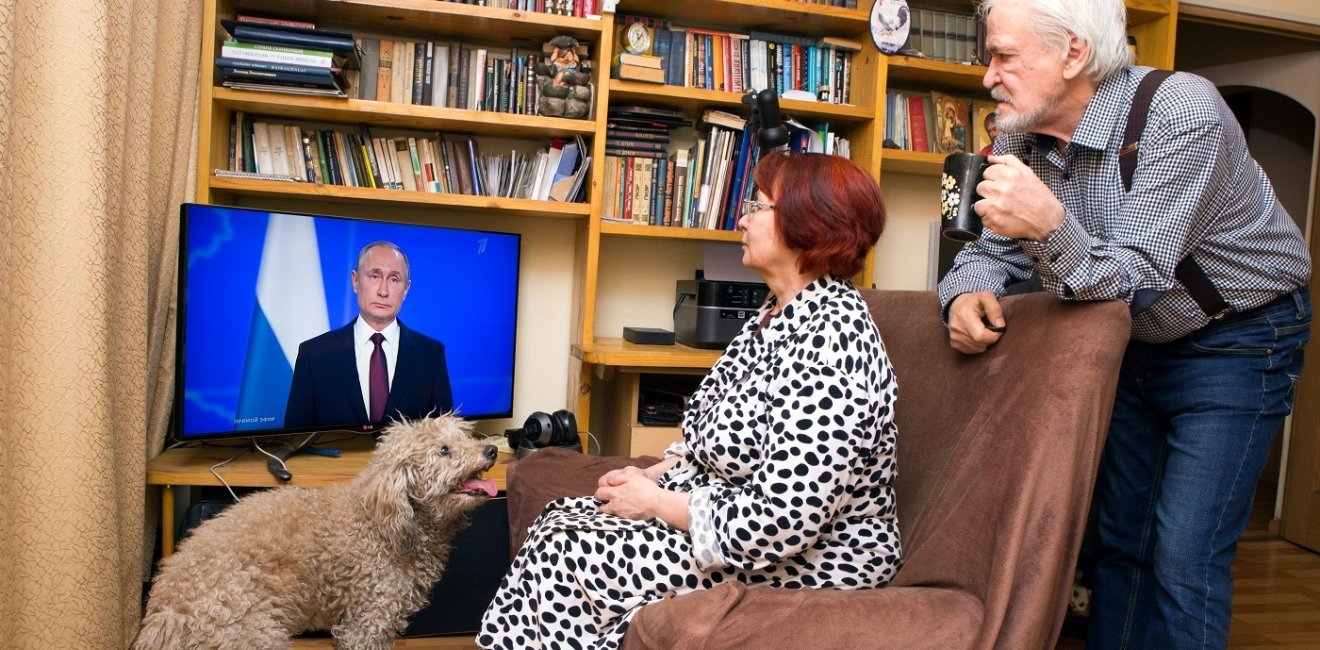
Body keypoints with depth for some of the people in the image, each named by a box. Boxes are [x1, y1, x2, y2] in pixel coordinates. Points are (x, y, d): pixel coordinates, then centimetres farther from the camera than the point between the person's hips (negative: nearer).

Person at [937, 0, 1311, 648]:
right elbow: (994, 249, -2)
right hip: (1135, 343, 6)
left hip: (1236, 339, -6)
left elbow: (1131, 278, -32)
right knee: (1118, 536, 13)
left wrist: (1051, 227, -52)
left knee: (1184, 557, -10)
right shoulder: (1022, 136, -8)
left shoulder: (1184, 113, -27)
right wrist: (968, 293, -26)